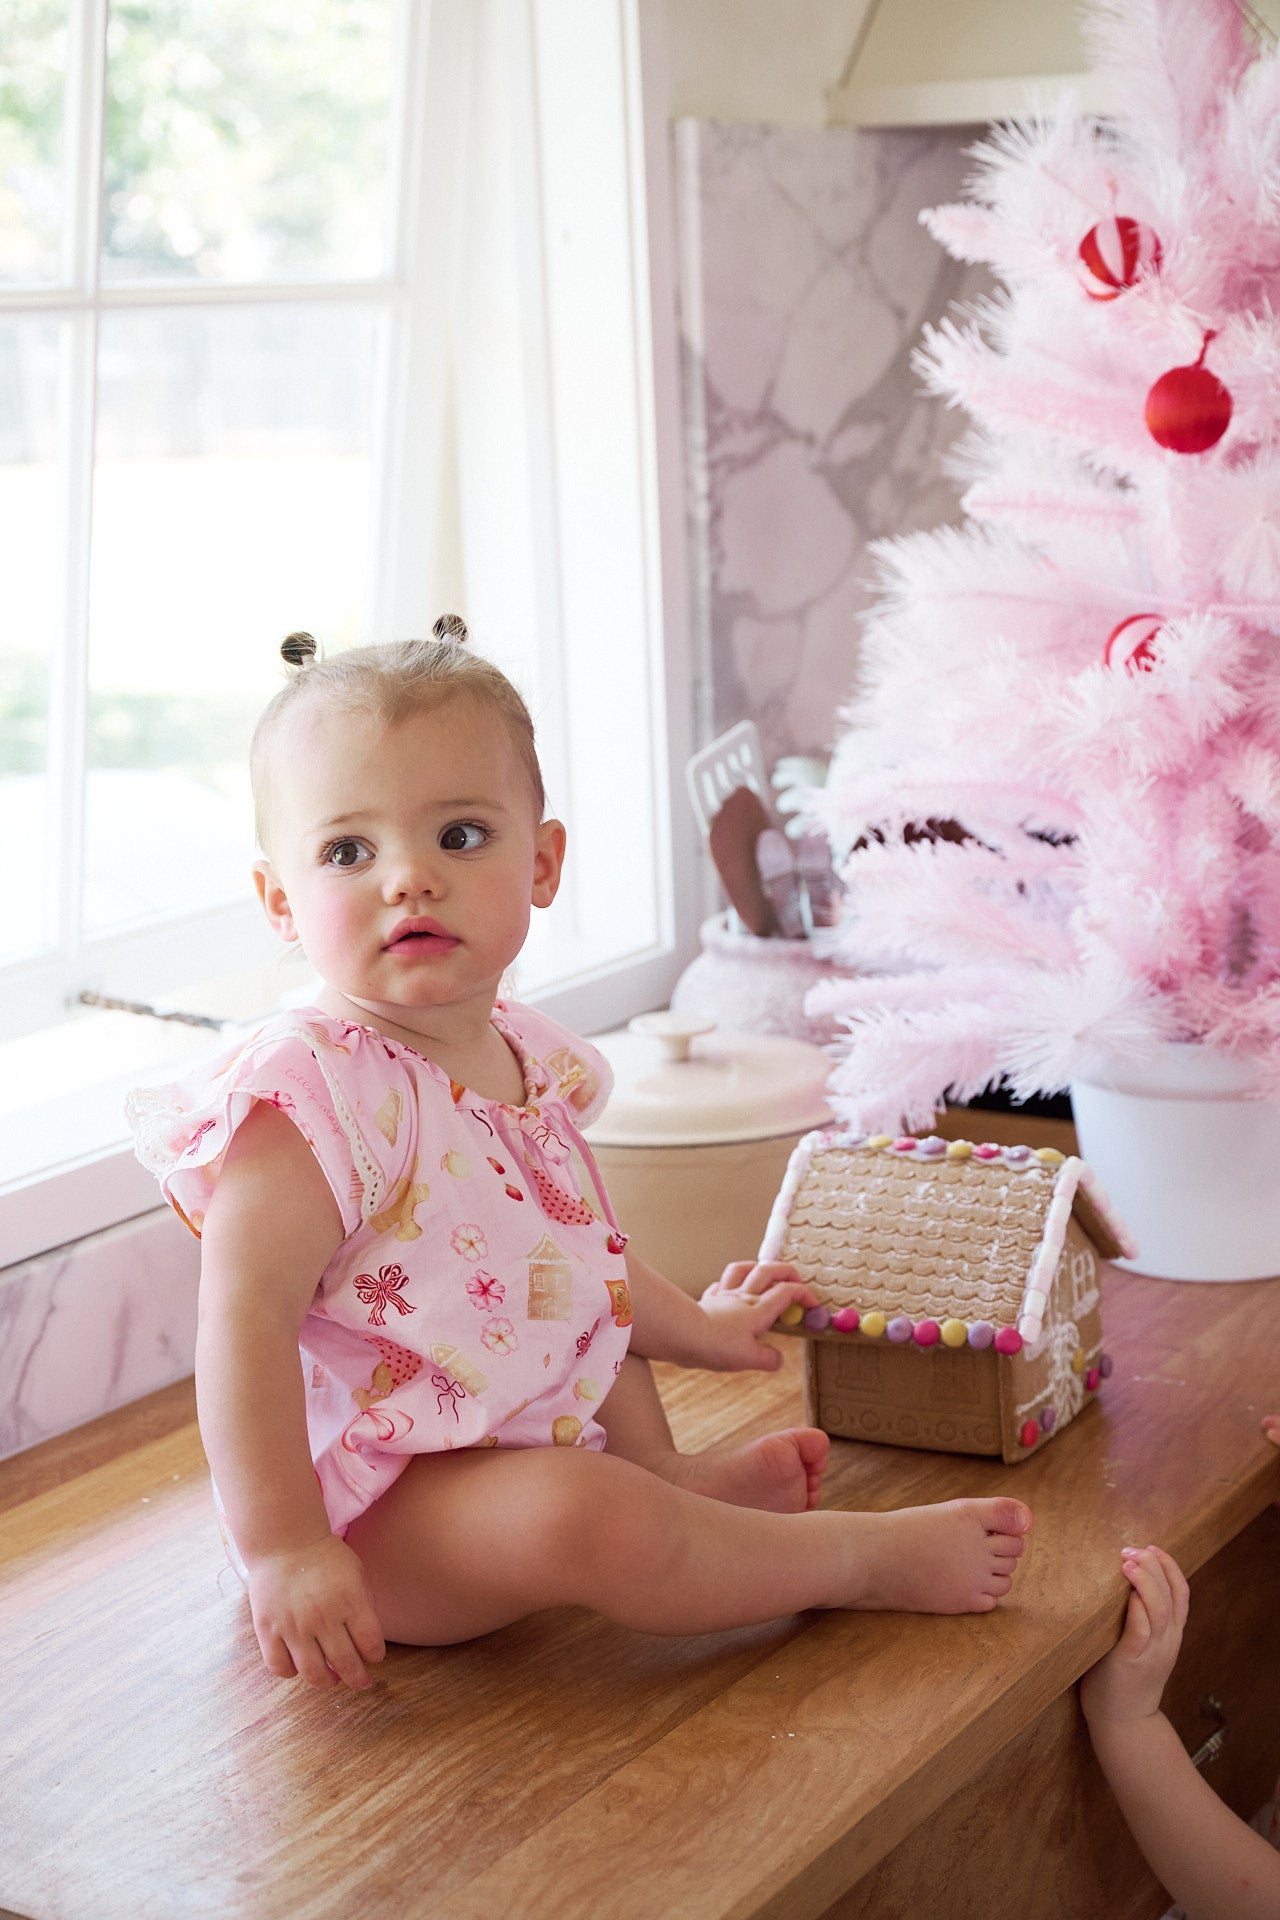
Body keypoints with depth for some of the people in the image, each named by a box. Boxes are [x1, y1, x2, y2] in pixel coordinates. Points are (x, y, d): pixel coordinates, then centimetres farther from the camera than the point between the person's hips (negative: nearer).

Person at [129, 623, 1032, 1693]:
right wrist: (283, 1553, -35)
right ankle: (868, 1557, -12)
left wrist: (695, 1326, 33)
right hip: (374, 1513, -10)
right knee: (581, 1517, -34)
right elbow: (247, 1314, -31)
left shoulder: (525, 1056, 2)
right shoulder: (316, 1091, -26)